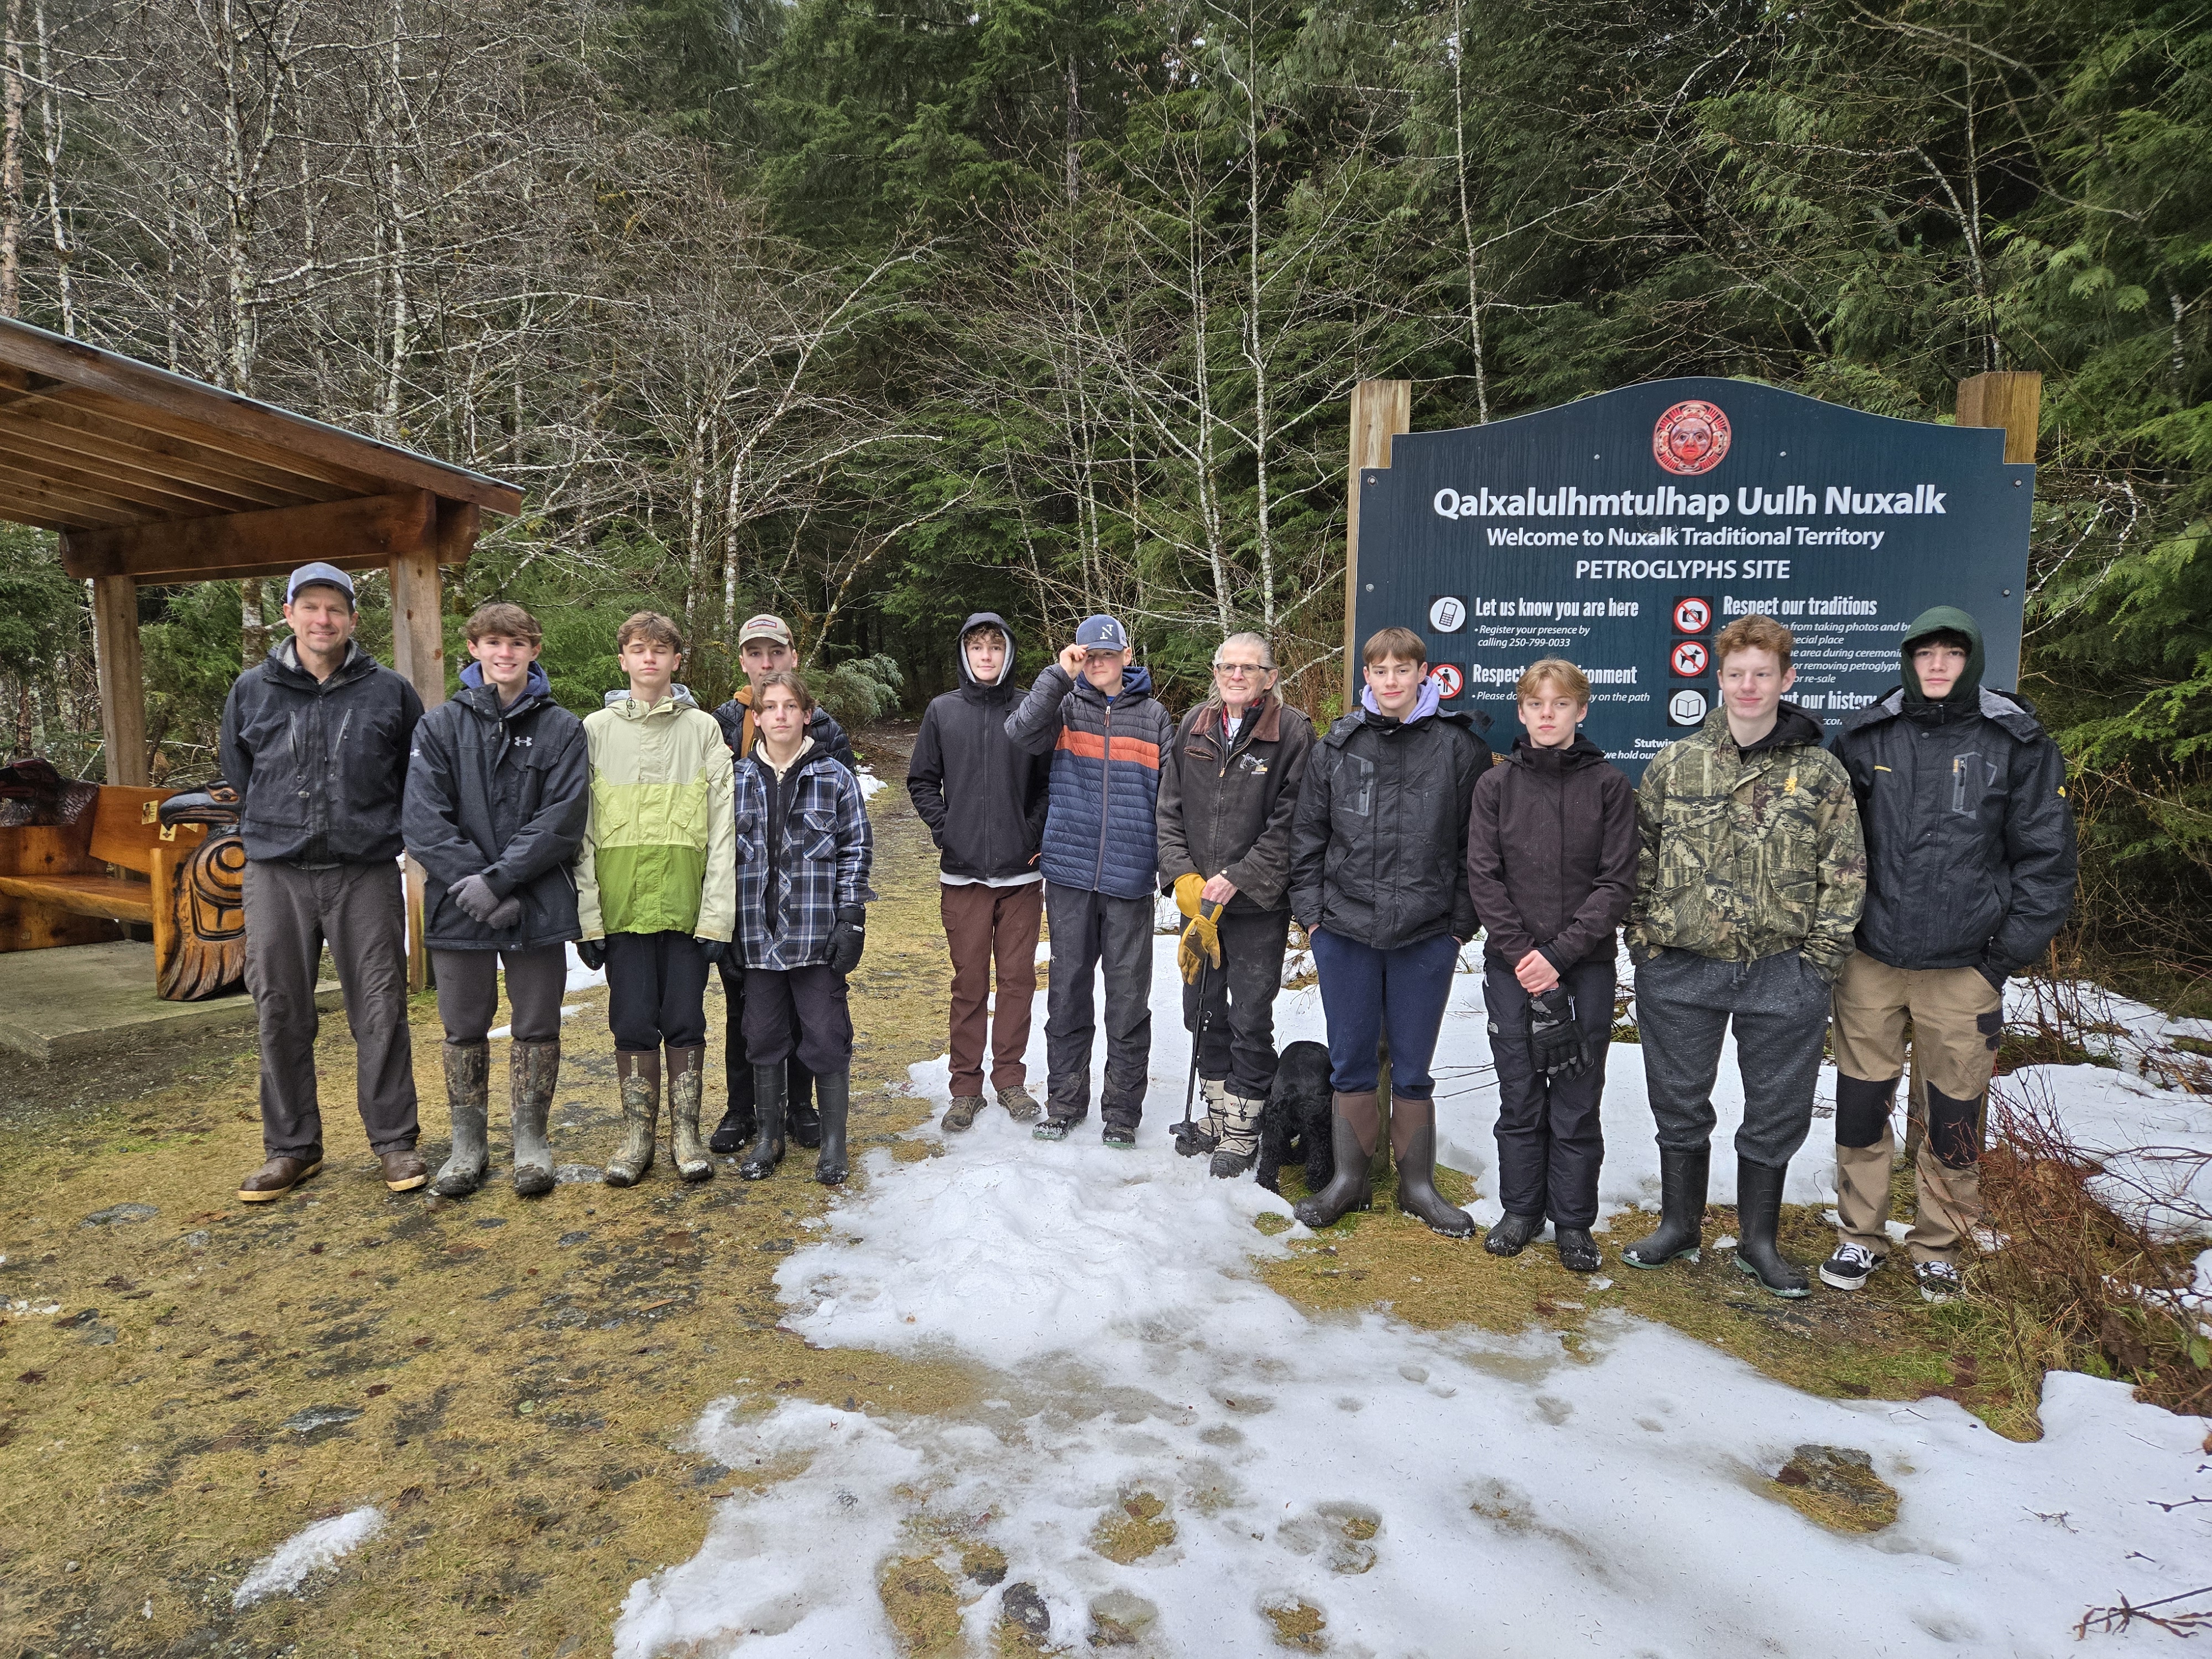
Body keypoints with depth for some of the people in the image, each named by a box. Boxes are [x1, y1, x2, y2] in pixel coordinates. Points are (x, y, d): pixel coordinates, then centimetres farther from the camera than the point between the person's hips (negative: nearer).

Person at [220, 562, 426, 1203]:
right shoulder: (251, 691, 7)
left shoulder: (391, 692, 2)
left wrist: (379, 832, 7)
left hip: (367, 874, -2)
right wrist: (271, 835, 14)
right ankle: (291, 1145, 20)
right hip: (276, 874, 2)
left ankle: (394, 1140, 13)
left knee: (381, 1010, 1)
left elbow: (417, 780, 10)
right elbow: (238, 777, 17)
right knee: (280, 1012, 7)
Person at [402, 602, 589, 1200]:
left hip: (539, 905, -1)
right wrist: (476, 890, -15)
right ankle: (468, 1145, 25)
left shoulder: (562, 729, 2)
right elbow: (423, 819, -6)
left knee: (538, 1028, 7)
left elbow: (562, 819, -8)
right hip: (458, 906, 1)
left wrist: (499, 879, -17)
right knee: (464, 1029, 11)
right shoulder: (440, 726, 4)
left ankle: (530, 1140, 22)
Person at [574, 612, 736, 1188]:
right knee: (632, 1022, 5)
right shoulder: (596, 730, 8)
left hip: (686, 900, -1)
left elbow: (721, 826, 1)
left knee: (685, 1020, 4)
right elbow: (581, 828, 5)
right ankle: (638, 1134, 17)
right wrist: (588, 914, -2)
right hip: (621, 902, 1)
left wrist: (718, 913, -6)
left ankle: (685, 1131, 16)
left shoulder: (703, 729, 5)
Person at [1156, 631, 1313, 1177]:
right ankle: (1218, 1117, 33)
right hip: (1199, 898, 5)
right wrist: (1182, 876, -6)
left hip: (1258, 906, -5)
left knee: (1250, 1022, 2)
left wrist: (1235, 879, -17)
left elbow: (1288, 823, -12)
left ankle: (1242, 1132, 19)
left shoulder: (1293, 732, -8)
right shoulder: (1193, 727, 6)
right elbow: (1170, 809, 6)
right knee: (1203, 1013, 15)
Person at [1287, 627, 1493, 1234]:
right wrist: (1311, 911, 2)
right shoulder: (1337, 746, 5)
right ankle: (1349, 1180, 25)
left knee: (1413, 1069, 9)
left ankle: (1417, 1184, 25)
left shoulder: (1460, 748, -1)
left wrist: (1461, 924, -2)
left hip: (1427, 938, -1)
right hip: (1344, 933, 2)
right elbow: (1307, 834, 8)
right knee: (1351, 1063, 11)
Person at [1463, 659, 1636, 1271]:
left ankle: (1574, 1222, 20)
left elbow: (1618, 882, -5)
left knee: (1577, 1106, 6)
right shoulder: (1496, 785, 3)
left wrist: (1559, 952, -13)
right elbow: (1484, 877, -1)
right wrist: (1522, 953, -11)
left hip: (1587, 968, -1)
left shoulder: (1609, 785, 0)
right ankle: (1521, 1210, 25)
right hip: (1511, 967, 1)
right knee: (1519, 1101, 10)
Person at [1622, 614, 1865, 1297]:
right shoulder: (1674, 765, 2)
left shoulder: (1821, 773, 0)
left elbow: (1846, 871, 1)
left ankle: (1758, 1240, 29)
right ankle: (1680, 1227, 31)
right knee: (1679, 1104, 12)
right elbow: (1640, 857, 7)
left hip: (1783, 976, 0)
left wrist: (1820, 956, -5)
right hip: (1680, 969, 1)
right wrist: (1643, 935, 0)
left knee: (1777, 1111, 10)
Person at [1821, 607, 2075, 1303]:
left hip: (1963, 967, -1)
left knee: (1953, 1115, 9)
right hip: (1870, 962, 1)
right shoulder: (1866, 738, 3)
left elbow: (2045, 855, 1)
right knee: (1861, 1104, 9)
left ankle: (1938, 1246, 28)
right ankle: (1860, 1235, 25)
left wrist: (2010, 953, -5)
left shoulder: (2018, 744, -1)